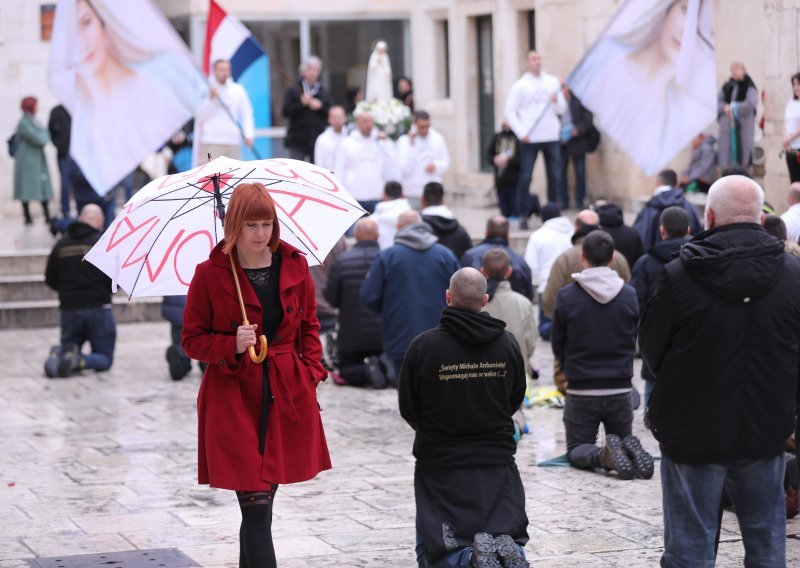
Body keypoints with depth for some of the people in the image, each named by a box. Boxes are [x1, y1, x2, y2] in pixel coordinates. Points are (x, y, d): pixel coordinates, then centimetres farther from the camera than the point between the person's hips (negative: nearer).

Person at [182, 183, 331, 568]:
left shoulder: (294, 267, 4)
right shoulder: (210, 274, -6)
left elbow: (309, 325, 16)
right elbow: (192, 340, 1)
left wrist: (311, 371, 2)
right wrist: (233, 345, -17)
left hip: (287, 396, 4)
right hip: (234, 399, -4)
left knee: (259, 502, 13)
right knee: (256, 504, -10)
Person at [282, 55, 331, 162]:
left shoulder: (323, 92, 10)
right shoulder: (293, 90, 2)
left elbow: (329, 114, 7)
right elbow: (286, 111, -6)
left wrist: (320, 107, -11)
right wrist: (301, 103, -17)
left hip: (317, 139, 2)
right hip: (297, 141, -2)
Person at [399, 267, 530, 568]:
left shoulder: (422, 346, -11)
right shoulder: (507, 343, -2)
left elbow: (408, 410, 0)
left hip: (440, 463, -2)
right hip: (498, 461, 2)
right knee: (508, 534, 13)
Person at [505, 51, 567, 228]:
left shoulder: (553, 82, 10)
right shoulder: (520, 85, 2)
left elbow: (562, 108, 11)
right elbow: (509, 112, 0)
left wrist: (556, 102, -11)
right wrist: (521, 132, -10)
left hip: (551, 137, 3)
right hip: (529, 138, -3)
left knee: (555, 176, 0)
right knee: (525, 177, -4)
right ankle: (523, 216, 1)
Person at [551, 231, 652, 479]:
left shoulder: (566, 297, -11)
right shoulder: (630, 295, -5)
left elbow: (558, 346, 0)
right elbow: (635, 341, 5)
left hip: (580, 391, -2)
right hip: (621, 390, 2)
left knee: (577, 450, 11)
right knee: (624, 438, 21)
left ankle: (605, 455, -21)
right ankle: (631, 451, -15)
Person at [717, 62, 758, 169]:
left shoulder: (749, 87, -3)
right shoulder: (727, 86, 11)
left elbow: (751, 103, -16)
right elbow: (718, 101, 10)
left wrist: (734, 107, -14)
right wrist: (724, 107, -12)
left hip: (743, 124, -4)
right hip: (727, 124, 4)